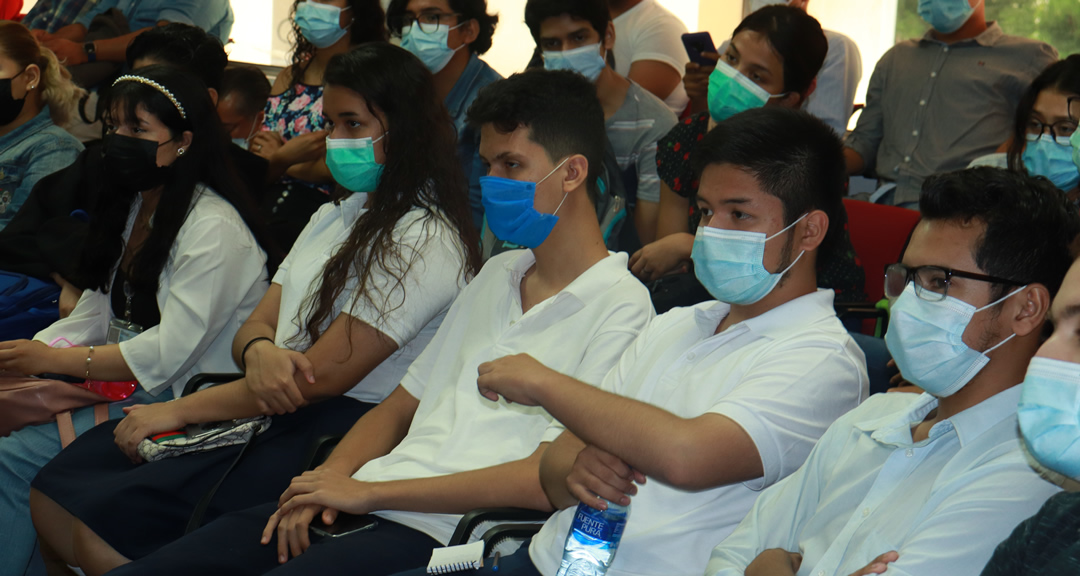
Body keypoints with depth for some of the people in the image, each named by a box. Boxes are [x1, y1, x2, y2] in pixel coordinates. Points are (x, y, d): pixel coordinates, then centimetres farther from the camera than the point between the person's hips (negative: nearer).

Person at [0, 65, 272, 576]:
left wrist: (53, 360, -15)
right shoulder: (132, 209, 14)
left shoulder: (214, 229, -15)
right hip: (116, 386, 8)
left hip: (182, 401, -8)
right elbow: (95, 313, 13)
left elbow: (168, 354, -19)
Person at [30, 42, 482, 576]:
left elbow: (324, 376, -16)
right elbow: (257, 323, 15)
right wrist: (259, 350, -13)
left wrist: (176, 410, -11)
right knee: (54, 489, -6)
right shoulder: (335, 216, 19)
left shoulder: (424, 241, -11)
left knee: (99, 521, -21)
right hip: (267, 411, 9)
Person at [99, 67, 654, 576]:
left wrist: (367, 491, -12)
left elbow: (545, 481, -14)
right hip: (360, 506, 7)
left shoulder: (619, 308, -4)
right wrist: (334, 477, 0)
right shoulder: (498, 273, 23)